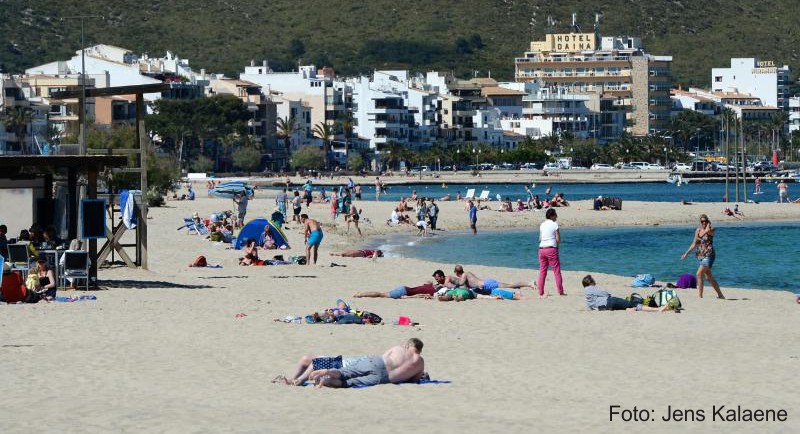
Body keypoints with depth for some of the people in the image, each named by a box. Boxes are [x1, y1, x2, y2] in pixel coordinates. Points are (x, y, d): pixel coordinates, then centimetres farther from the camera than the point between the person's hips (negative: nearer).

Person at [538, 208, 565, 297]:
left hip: (541, 249, 5)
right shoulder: (554, 224, -5)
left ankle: (540, 292, 7)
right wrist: (557, 245, 13)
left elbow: (540, 238, 12)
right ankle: (560, 291, 0)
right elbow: (558, 240, -6)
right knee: (557, 270, 1)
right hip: (551, 249, -5)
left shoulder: (542, 225, 10)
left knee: (542, 271, 9)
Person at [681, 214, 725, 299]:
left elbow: (708, 231, -31)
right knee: (709, 277, 13)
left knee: (699, 274, -20)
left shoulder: (711, 229, -6)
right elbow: (694, 244, 15)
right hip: (701, 255, 7)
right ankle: (720, 295, 26)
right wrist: (686, 253, 11)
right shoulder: (698, 230, 10)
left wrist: (708, 224, -14)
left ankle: (700, 296, -19)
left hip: (709, 255, -7)